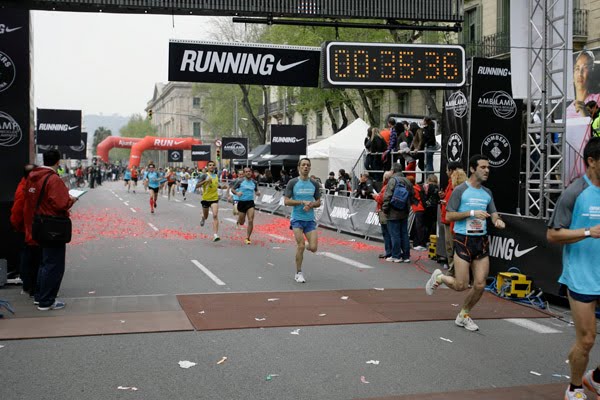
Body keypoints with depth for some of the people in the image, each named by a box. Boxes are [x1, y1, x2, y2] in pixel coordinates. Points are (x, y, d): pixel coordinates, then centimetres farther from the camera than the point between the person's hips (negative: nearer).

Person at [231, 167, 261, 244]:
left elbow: (256, 191, 19)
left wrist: (257, 193, -4)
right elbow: (232, 189, 2)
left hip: (250, 202, 1)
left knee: (251, 221, -12)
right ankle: (239, 220, 47)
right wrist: (237, 193, -19)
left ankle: (247, 238, 1)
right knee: (241, 223, 8)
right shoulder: (240, 181, -4)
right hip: (241, 202, -1)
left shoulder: (254, 182, 5)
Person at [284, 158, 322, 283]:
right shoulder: (293, 182, -4)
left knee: (313, 248, -6)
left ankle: (308, 246, 32)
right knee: (301, 246, -11)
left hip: (310, 220, 3)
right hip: (297, 219, -3)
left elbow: (318, 202, 11)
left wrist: (311, 205, -11)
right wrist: (303, 202, -16)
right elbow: (286, 201, -7)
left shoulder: (314, 184, 6)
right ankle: (298, 273, 6)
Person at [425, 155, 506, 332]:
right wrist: (472, 213, -19)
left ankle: (463, 316, 22)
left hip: (482, 240, 5)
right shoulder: (460, 190, -6)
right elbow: (448, 216, -9)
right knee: (461, 285, -6)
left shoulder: (487, 193, 11)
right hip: (463, 239, -5)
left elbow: (493, 214, 13)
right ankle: (438, 277, 26)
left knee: (480, 285, 1)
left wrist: (498, 220, -11)